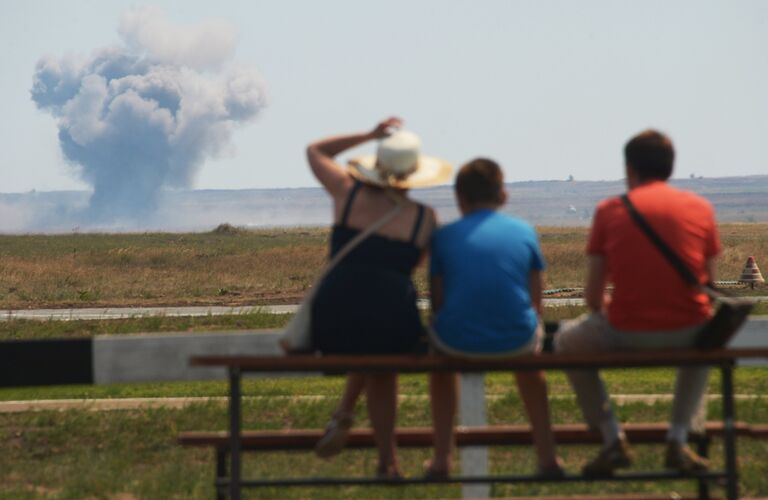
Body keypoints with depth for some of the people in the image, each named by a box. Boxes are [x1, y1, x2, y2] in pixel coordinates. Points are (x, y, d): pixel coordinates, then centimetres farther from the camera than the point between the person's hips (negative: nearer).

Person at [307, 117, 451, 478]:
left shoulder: (348, 193, 4)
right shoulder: (425, 217, 2)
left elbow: (315, 151, 21)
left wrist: (368, 136, 22)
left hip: (331, 325, 2)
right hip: (392, 324, -2)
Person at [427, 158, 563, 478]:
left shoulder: (444, 236, 5)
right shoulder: (524, 232, 8)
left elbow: (437, 304, 6)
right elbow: (535, 303, 10)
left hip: (459, 343, -1)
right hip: (516, 341, 1)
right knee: (530, 358, 38)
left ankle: (442, 459, 34)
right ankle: (547, 457, 37)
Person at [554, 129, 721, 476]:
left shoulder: (610, 210, 2)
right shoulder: (700, 208, 7)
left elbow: (593, 293, 3)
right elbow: (708, 283, 12)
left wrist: (601, 312, 27)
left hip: (627, 336, -2)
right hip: (688, 336, 2)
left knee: (567, 341, 29)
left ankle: (612, 439, 19)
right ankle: (678, 441, 28)